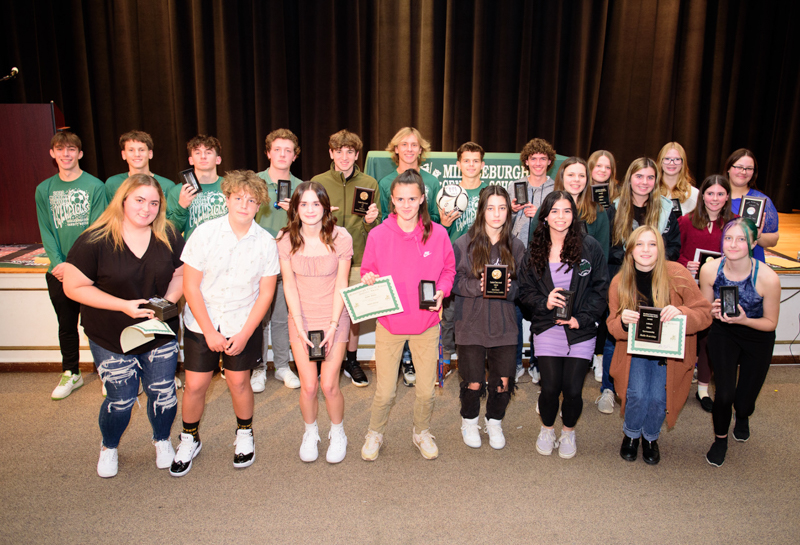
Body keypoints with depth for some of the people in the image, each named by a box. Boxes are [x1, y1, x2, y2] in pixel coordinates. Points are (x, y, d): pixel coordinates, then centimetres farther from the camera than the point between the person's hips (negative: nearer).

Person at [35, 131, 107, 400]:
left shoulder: (95, 186, -4)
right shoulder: (44, 190, 8)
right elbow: (46, 232, 5)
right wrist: (58, 262, -10)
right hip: (58, 272, 4)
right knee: (66, 325, 14)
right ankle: (71, 373, 29)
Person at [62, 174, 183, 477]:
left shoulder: (168, 237, -4)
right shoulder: (95, 241, -14)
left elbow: (181, 273, 6)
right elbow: (74, 287, -12)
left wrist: (168, 301, -14)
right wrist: (123, 305, -21)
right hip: (111, 340, -2)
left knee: (163, 394, 10)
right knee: (121, 399, 10)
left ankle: (162, 441, 41)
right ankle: (109, 448, 41)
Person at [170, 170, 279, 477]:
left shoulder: (266, 242, -9)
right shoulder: (205, 233, -13)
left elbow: (266, 293, -4)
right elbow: (191, 286, -10)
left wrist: (244, 334, -9)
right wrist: (209, 331, -12)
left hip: (243, 324, 0)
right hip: (201, 324, 0)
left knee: (238, 382, 8)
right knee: (195, 384, 5)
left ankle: (244, 434, 34)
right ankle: (189, 440, 30)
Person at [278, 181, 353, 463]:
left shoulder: (340, 237, -10)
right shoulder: (286, 239, -6)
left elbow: (341, 284, -7)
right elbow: (289, 284, -4)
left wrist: (333, 326, -11)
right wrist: (300, 325, -10)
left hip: (334, 318, -1)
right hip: (301, 319, 1)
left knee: (329, 385, -3)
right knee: (308, 386, 1)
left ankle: (337, 433, 26)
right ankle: (311, 432, 31)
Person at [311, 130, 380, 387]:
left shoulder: (370, 184, 4)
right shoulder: (318, 182, 4)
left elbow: (377, 228, 5)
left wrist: (370, 221, -17)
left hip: (357, 258, 0)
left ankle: (351, 360, 26)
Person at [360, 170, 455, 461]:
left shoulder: (438, 234, -3)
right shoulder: (378, 234, -6)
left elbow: (448, 270, 8)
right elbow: (368, 271, 5)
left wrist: (441, 291, -10)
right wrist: (368, 280, -17)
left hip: (426, 323, 1)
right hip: (389, 322, -1)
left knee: (426, 389, 9)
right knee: (385, 391, 4)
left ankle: (421, 432, 37)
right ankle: (375, 434, 33)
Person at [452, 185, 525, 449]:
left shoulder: (516, 246, 4)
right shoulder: (464, 243, -4)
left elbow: (523, 286, 7)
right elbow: (455, 281, -4)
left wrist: (509, 288, -14)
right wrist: (478, 286, -20)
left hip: (504, 324, 2)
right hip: (471, 323, -2)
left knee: (503, 382, 3)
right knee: (473, 383, 3)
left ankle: (494, 422, 34)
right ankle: (469, 420, 34)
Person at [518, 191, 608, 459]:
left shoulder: (590, 247, -1)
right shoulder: (534, 251, 3)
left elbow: (600, 289, 1)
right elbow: (525, 292, 5)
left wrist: (582, 318, -9)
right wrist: (544, 303, -14)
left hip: (581, 330, 0)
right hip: (547, 329, 1)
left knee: (573, 390, 0)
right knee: (550, 388, -1)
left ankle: (568, 432, 30)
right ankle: (547, 429, 29)